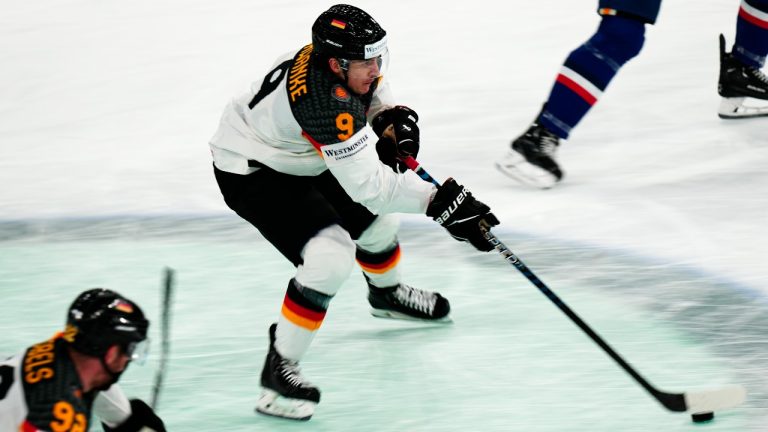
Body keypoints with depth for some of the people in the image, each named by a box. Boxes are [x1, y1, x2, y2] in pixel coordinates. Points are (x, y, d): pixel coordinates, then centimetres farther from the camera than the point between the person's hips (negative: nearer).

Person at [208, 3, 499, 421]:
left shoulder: (347, 59, -14)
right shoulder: (324, 101, -39)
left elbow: (373, 89, 12)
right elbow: (368, 183, -39)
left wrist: (393, 119, -8)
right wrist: (436, 200, -41)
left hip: (300, 158, 9)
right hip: (250, 172, -9)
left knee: (374, 217, 22)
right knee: (329, 255, -25)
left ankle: (386, 293, 55)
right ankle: (278, 370, -16)